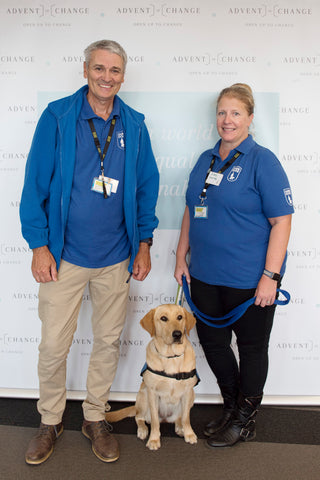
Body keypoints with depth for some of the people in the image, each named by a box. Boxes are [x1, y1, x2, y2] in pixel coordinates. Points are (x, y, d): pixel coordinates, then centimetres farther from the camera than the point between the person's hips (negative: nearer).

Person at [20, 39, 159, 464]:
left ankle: (95, 417, 34)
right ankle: (51, 421, 30)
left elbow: (146, 187, 9)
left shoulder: (134, 125, 5)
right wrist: (39, 244, -7)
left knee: (108, 341, 13)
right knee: (53, 344, 5)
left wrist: (144, 244, 5)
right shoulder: (57, 117, -3)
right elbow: (36, 183, -3)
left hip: (116, 258, 3)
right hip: (64, 255, -2)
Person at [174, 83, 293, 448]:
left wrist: (270, 276, -18)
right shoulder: (206, 160, 11)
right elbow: (191, 212, 16)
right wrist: (181, 257, 11)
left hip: (249, 279, -6)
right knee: (212, 340, 15)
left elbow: (281, 221, -14)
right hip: (205, 275, 7)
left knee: (251, 347, 10)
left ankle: (245, 421, 31)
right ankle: (232, 408, 38)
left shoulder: (262, 161, -9)